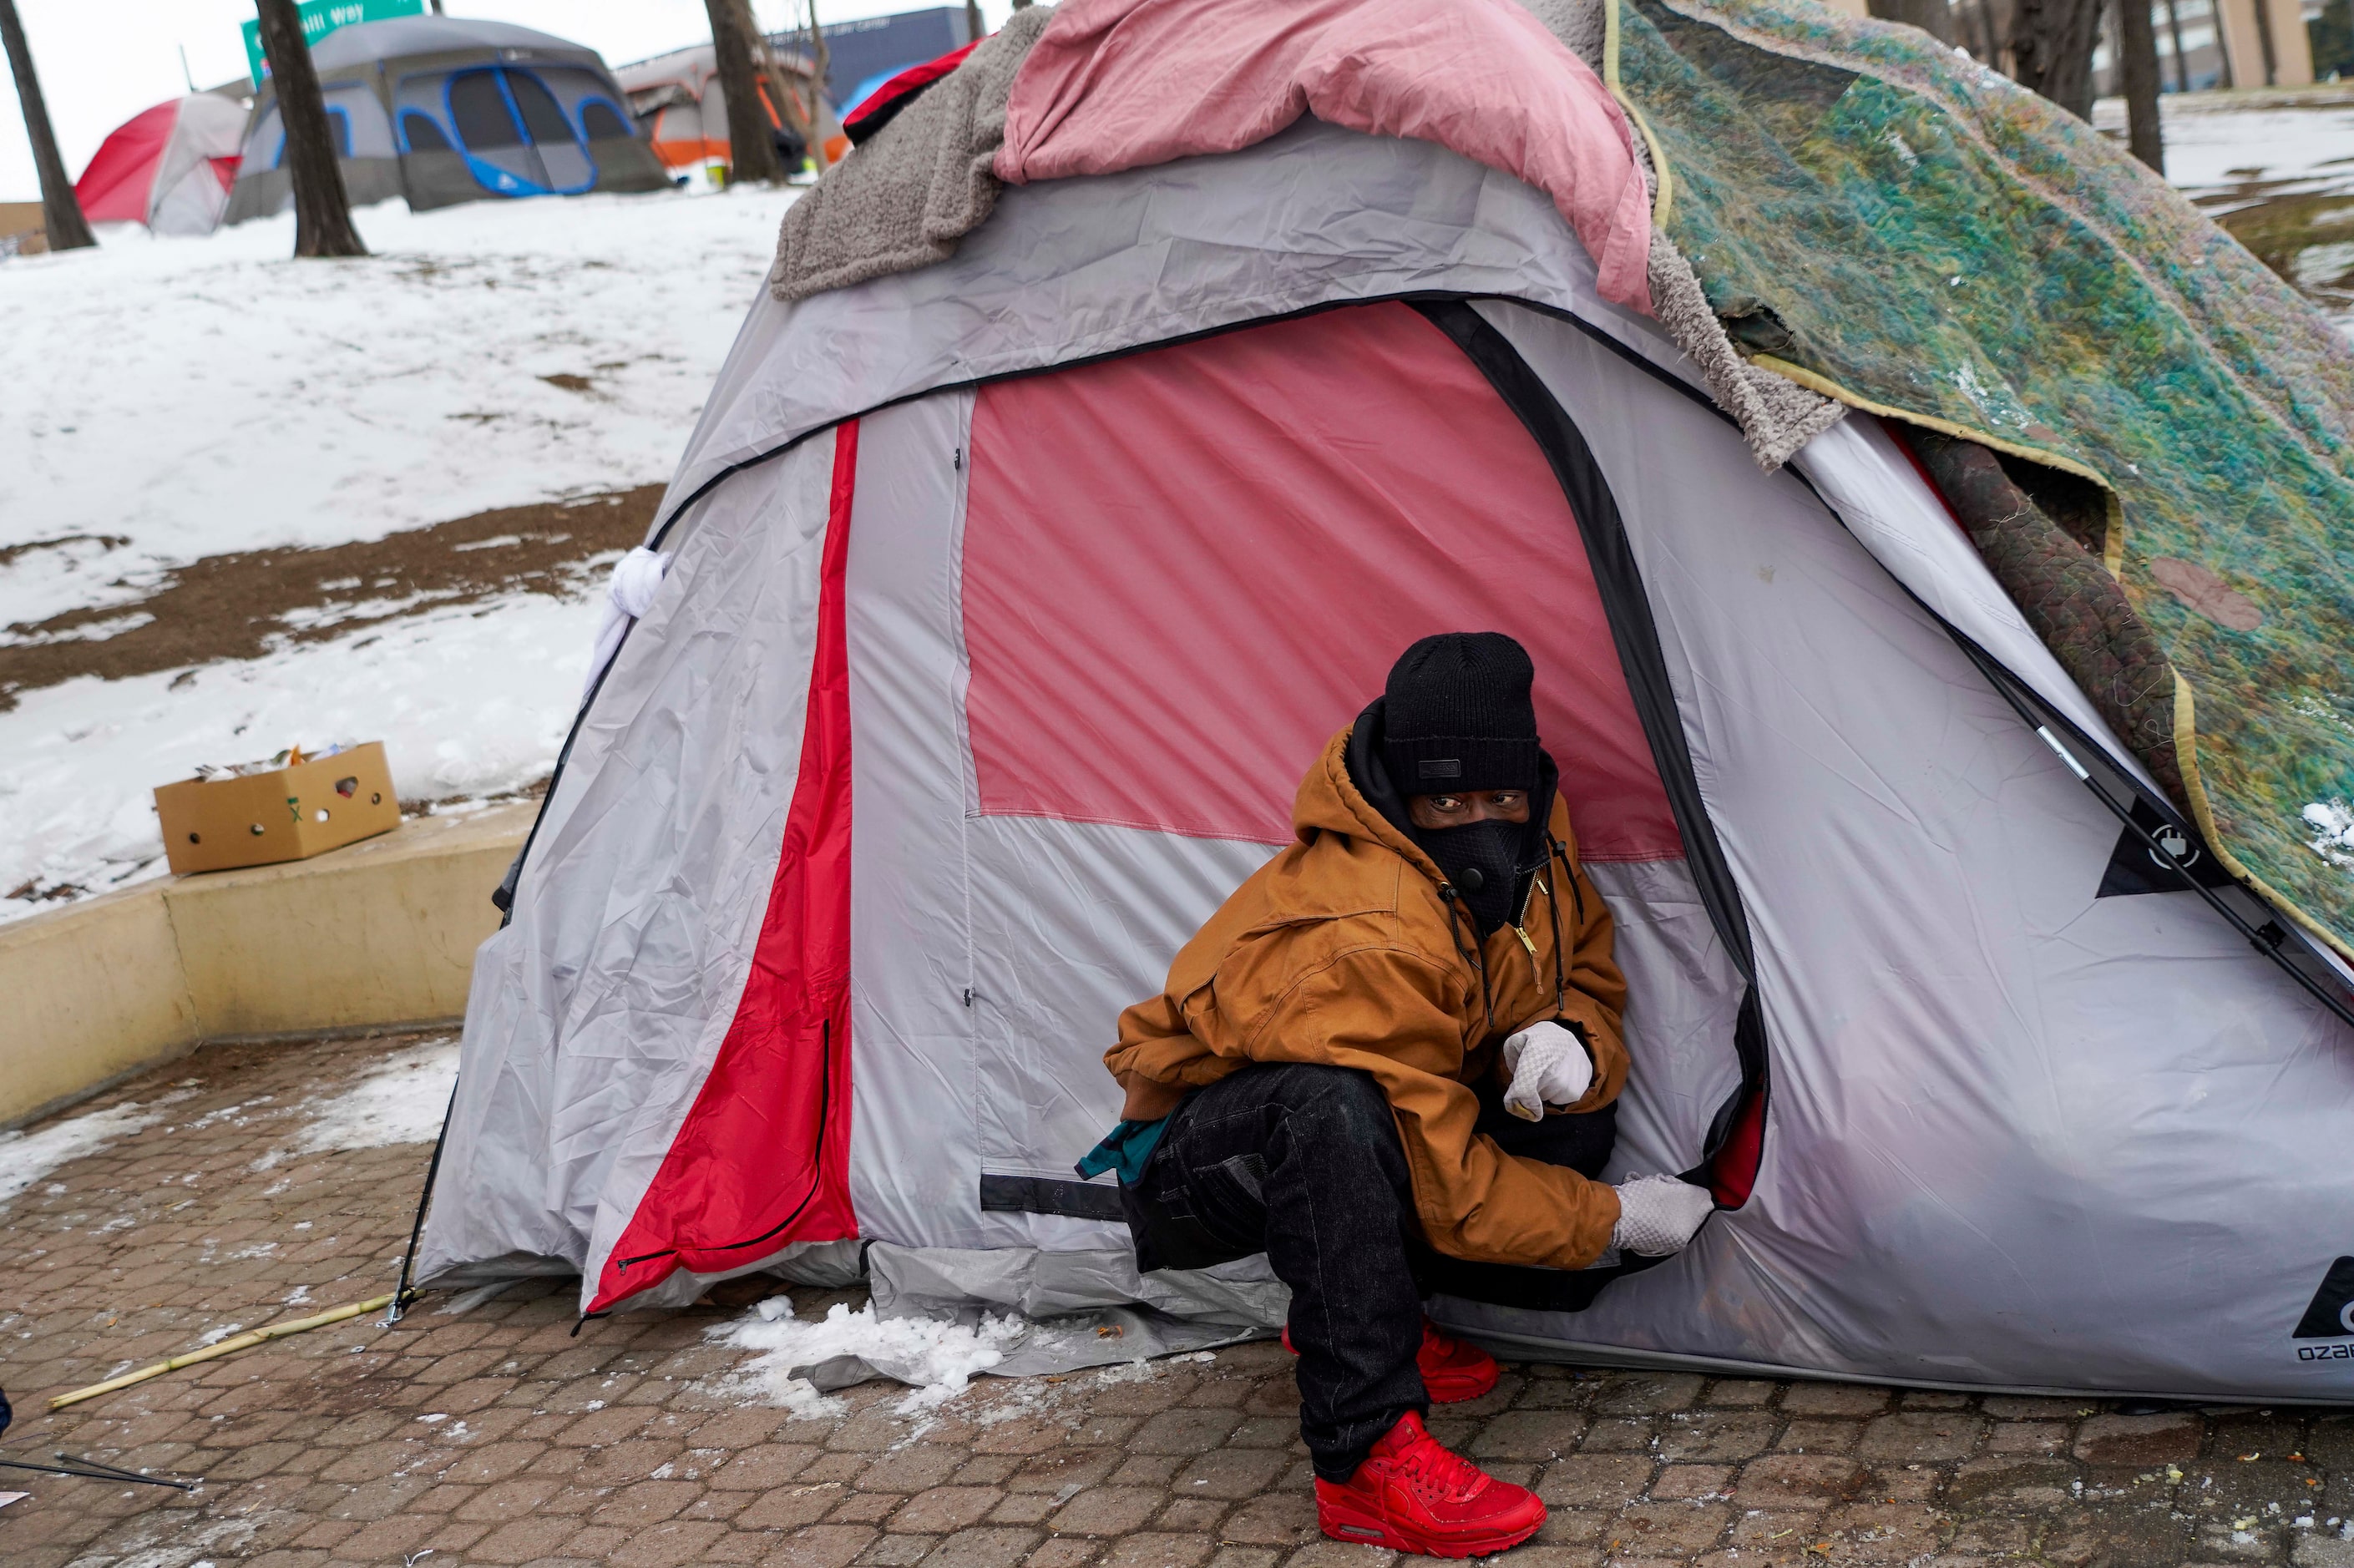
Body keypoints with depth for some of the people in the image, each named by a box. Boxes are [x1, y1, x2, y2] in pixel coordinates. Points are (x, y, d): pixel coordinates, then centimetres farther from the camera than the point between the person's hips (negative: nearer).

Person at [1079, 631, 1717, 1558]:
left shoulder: (1533, 848, -11)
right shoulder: (1369, 942, -34)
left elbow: (1587, 977, 1)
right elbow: (1452, 1188, -29)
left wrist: (1568, 1040, -24)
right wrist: (1617, 1219, -17)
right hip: (1186, 1164, -8)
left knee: (1577, 1108, -11)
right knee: (1332, 1103, -41)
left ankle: (1364, 1312, 5)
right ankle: (1367, 1458, -33)